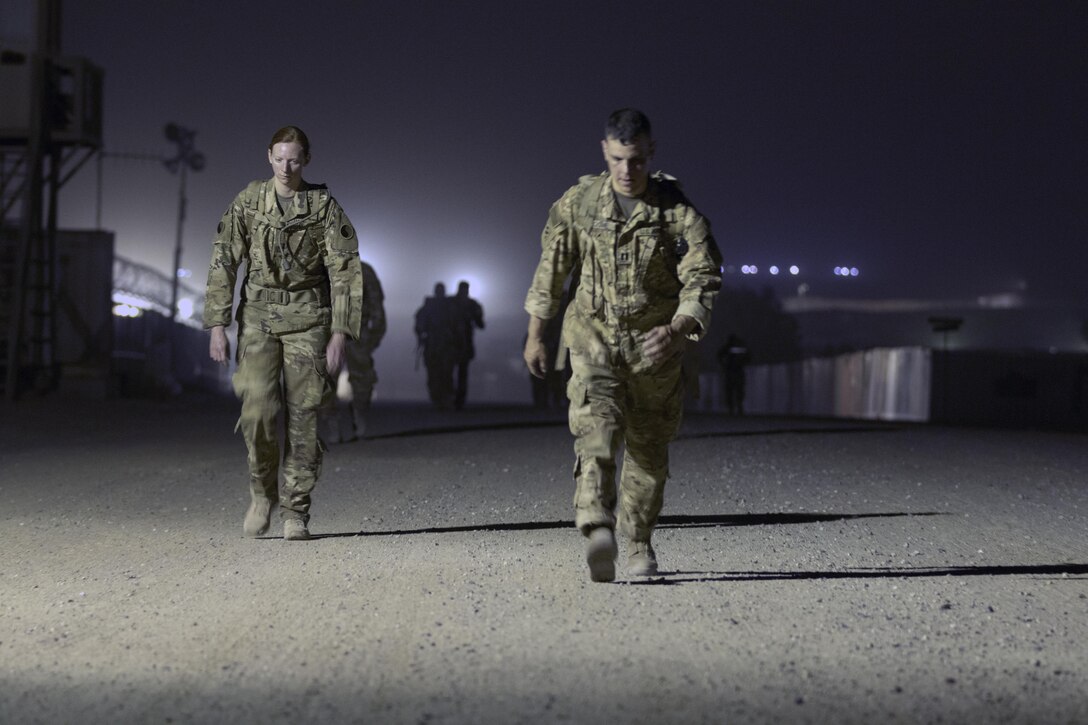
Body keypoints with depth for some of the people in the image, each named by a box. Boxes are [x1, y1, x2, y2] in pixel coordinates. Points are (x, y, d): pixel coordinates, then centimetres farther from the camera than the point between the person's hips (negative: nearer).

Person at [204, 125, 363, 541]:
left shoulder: (324, 206, 0)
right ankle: (262, 492, 8)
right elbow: (224, 263, 5)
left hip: (307, 318, 0)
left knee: (304, 415, -2)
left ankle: (296, 512, 7)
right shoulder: (248, 202, 4)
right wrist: (217, 324, -2)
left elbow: (345, 272, -2)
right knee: (258, 406, -15)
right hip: (258, 315, 1)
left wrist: (340, 333, -9)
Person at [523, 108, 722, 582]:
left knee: (649, 450, 10)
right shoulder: (578, 202, -1)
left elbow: (703, 281, -13)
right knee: (595, 429, -22)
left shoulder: (678, 211, -7)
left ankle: (640, 544, 28)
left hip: (654, 348, 0)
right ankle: (598, 533, -39)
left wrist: (676, 330, -30)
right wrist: (535, 335, 12)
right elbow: (551, 269, 10)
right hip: (593, 339, 0)